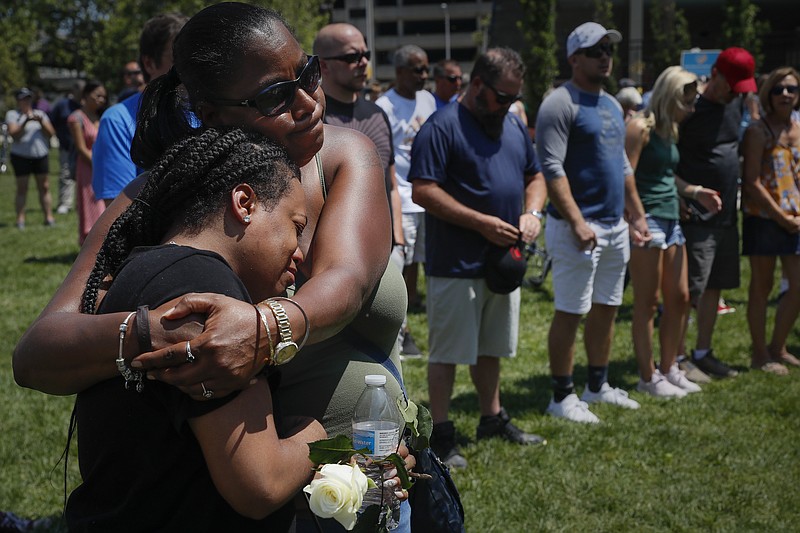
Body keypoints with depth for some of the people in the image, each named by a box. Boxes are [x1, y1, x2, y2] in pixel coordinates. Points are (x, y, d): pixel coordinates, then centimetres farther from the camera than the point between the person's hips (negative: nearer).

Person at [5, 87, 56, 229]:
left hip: (41, 156, 3)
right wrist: (25, 122, -22)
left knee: (44, 187, 2)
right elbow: (14, 135, -11)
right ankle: (20, 219, 1)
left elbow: (51, 133, 4)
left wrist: (41, 122, -13)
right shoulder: (12, 114, 2)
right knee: (22, 188, -1)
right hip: (21, 157, -3)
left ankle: (49, 217, 5)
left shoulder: (40, 114, 12)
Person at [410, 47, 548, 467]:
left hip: (503, 261, 8)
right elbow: (423, 191, -20)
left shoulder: (513, 126, 12)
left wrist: (532, 213, -1)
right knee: (448, 352, 0)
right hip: (456, 264, -8)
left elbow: (535, 177, 21)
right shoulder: (441, 127, -13)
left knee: (490, 348, 20)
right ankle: (441, 435, 8)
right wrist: (482, 223, -21)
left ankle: (492, 418, 33)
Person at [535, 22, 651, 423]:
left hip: (616, 225, 9)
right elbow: (552, 168, -19)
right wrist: (577, 222, -24)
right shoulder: (561, 104, -11)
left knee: (606, 308, 14)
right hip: (578, 228, -9)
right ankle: (562, 397, 4)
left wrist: (637, 214, 20)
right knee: (570, 312, -4)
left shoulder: (612, 105, 17)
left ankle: (598, 386, 26)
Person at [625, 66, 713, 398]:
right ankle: (648, 377, 6)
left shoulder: (669, 130, 15)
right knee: (646, 303, -2)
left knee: (679, 298, 11)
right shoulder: (640, 127, -11)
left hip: (670, 219, 9)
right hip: (647, 220, -9)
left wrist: (695, 192, 12)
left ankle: (668, 369, 23)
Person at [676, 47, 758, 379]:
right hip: (697, 215, -8)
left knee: (714, 286, 14)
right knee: (690, 291, -6)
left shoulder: (735, 104, 9)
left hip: (726, 214, 8)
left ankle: (703, 353, 24)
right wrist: (687, 189, -22)